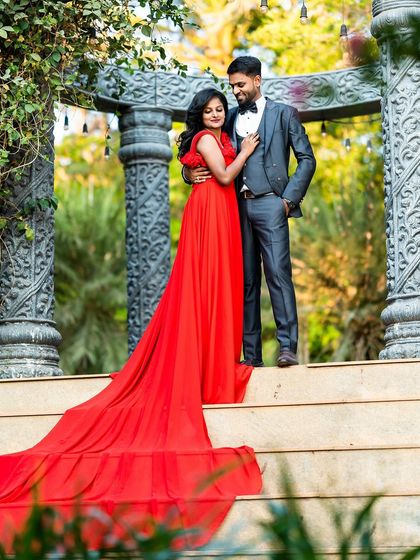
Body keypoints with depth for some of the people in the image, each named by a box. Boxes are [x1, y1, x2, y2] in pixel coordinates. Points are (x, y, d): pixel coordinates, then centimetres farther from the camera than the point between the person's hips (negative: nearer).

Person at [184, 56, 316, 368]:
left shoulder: (283, 114, 9)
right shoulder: (230, 119, 19)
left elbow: (307, 159, 5)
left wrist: (289, 198, -5)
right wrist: (190, 173, -1)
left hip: (269, 204, -4)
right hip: (238, 207, 4)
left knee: (278, 273, -13)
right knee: (246, 280, 2)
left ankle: (287, 347, -15)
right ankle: (251, 354, 1)